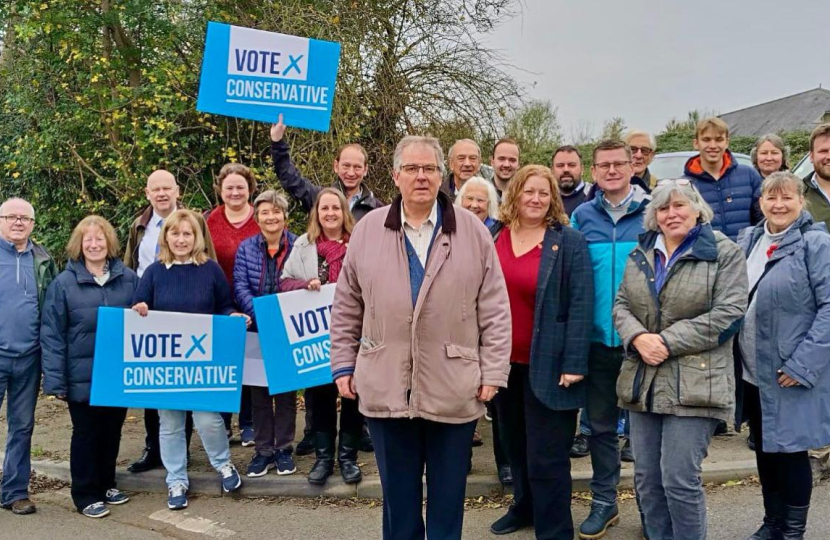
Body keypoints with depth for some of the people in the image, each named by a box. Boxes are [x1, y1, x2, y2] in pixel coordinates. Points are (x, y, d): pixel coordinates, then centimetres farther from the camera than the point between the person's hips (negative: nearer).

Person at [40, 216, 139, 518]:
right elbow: (51, 335, -7)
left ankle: (106, 484, 33)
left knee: (112, 431, 15)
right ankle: (86, 494, 21)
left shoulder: (129, 279, 1)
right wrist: (55, 380, -12)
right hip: (82, 376, -3)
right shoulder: (64, 283, -6)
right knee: (86, 434, 8)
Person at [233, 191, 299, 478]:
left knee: (287, 389, 7)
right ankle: (263, 450, 17)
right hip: (256, 329, 1)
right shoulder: (246, 248, 3)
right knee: (259, 391, 7)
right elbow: (240, 287, -5)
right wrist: (260, 314, -21)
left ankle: (284, 449, 18)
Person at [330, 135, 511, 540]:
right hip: (386, 387, 1)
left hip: (453, 389, -1)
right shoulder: (367, 230, 4)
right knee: (398, 493, 14)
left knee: (447, 494, 12)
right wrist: (343, 365, 5)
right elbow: (346, 307, 8)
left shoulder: (472, 231, 1)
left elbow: (495, 309, 0)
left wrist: (493, 373, -4)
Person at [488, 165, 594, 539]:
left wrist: (574, 362, -18)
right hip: (503, 361, 5)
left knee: (546, 456, -1)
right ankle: (524, 507, 40)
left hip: (546, 364, -5)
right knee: (514, 445, 20)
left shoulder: (568, 242, -8)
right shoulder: (493, 238, 6)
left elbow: (581, 305, -12)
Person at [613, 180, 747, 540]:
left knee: (680, 480, -6)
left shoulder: (724, 252, -3)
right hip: (642, 380, 6)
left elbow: (728, 313, -11)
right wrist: (638, 337, -11)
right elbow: (622, 304, 11)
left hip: (693, 384, -5)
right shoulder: (641, 253, 14)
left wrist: (668, 342, -16)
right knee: (646, 478, 10)